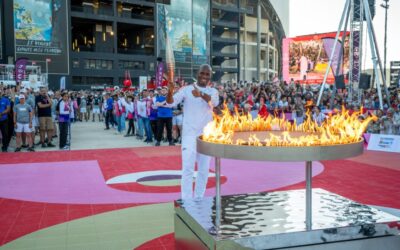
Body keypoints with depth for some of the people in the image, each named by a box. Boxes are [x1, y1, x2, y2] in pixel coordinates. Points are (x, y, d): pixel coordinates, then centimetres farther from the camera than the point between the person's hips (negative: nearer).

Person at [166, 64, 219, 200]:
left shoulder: (213, 91, 4)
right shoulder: (186, 89, 0)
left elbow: (214, 102, -20)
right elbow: (171, 102, -10)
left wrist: (201, 95, -41)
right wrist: (170, 92, -33)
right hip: (189, 134, -2)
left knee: (204, 169, 10)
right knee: (188, 168, -8)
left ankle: (199, 198, 24)